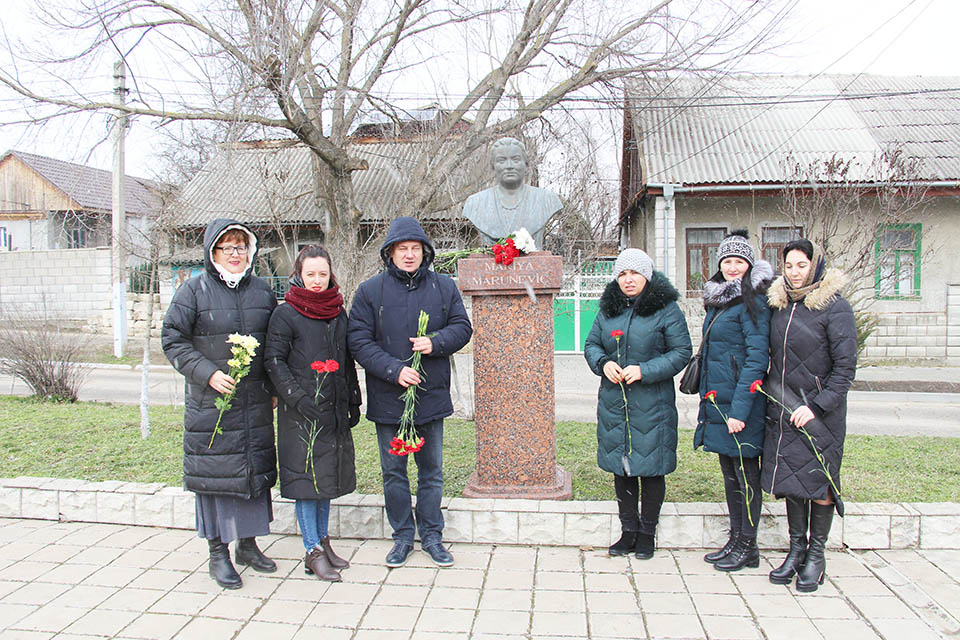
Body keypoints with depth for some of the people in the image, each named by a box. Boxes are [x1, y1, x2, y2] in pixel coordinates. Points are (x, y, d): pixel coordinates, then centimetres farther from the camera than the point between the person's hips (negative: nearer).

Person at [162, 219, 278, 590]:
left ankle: (248, 544, 26)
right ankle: (218, 553, 14)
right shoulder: (194, 290, -3)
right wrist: (208, 374, -16)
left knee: (255, 468, 10)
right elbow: (172, 340, -5)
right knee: (215, 471, 1)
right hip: (211, 402, -4)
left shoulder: (262, 292, 8)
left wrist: (274, 388, 8)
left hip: (256, 402, 4)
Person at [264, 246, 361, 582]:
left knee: (328, 476, 13)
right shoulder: (285, 314, -5)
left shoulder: (339, 313, 11)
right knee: (307, 478, -1)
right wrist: (298, 398, -17)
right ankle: (313, 551, 9)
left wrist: (354, 401, 13)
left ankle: (323, 540, 27)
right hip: (300, 413, -5)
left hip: (334, 411, 5)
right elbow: (274, 360, -8)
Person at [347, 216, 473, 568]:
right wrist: (394, 369, -19)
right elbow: (359, 341, -8)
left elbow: (462, 326, 6)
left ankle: (431, 535, 27)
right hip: (387, 399, -1)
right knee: (394, 471, 11)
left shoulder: (444, 287, 3)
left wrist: (436, 342, -14)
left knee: (431, 470, 12)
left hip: (431, 396, 1)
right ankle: (402, 536, 27)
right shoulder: (370, 291, -3)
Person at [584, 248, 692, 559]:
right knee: (620, 467, 11)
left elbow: (682, 352, -6)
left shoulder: (666, 309, -5)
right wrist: (603, 363, -8)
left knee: (650, 468, 4)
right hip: (613, 402, 5)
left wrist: (644, 370, -17)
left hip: (652, 404, -4)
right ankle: (628, 530, 26)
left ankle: (647, 533, 21)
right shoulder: (608, 309, 9)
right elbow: (591, 345, 15)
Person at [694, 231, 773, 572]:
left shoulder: (752, 303, -12)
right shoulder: (718, 300, 14)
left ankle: (748, 547, 15)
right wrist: (707, 401, 17)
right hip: (717, 400, 8)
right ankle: (735, 540, 26)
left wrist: (740, 409, -21)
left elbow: (757, 358, -17)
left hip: (740, 402, -8)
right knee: (729, 472, 15)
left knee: (745, 472, 3)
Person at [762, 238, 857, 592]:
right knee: (789, 480, 10)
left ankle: (816, 556, 18)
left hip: (820, 411, -5)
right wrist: (770, 395, 7)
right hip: (782, 409, 5)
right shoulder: (780, 304, 7)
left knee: (819, 482, 3)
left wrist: (817, 406, -17)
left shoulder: (835, 308, -10)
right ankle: (796, 550, 23)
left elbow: (845, 366, -11)